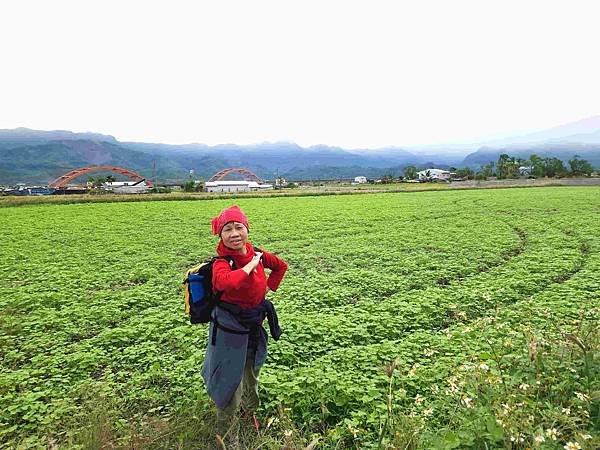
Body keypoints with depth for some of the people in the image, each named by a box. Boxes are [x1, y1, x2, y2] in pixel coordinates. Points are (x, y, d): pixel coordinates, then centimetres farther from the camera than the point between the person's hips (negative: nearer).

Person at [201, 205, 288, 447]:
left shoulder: (257, 254, -7)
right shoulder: (221, 262, -24)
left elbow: (281, 265, 13)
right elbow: (226, 282, -48)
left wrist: (269, 287, 3)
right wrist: (250, 265, -34)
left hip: (255, 325, 6)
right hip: (229, 329, -6)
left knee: (252, 374, 27)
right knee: (230, 385, 6)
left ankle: (249, 411, 57)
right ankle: (228, 440, 31)